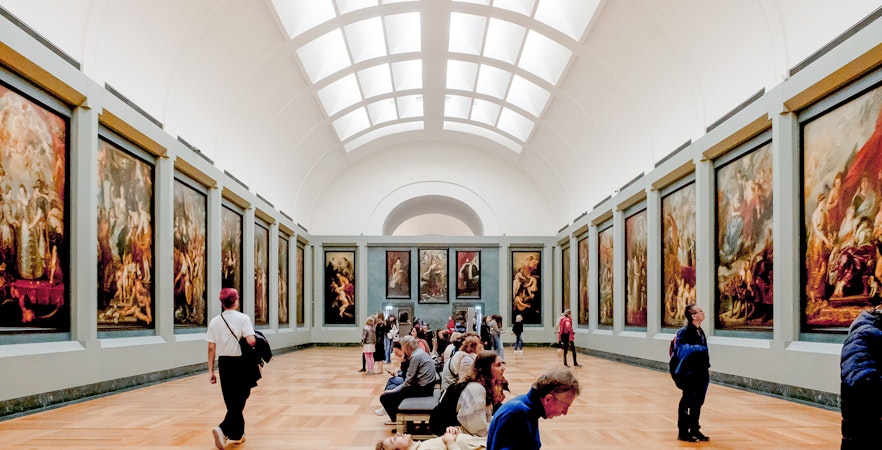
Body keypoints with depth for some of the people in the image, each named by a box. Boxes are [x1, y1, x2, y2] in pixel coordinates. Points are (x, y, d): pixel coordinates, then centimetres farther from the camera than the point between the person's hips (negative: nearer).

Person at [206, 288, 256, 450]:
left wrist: (211, 371, 6)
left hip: (224, 363, 5)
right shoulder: (243, 318, -10)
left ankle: (237, 434, 24)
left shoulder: (215, 321, 2)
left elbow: (211, 348, 2)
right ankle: (223, 429, -17)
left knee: (231, 401, 16)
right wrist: (256, 341, 1)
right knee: (239, 401, 3)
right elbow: (251, 341, -22)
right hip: (240, 363, -4)